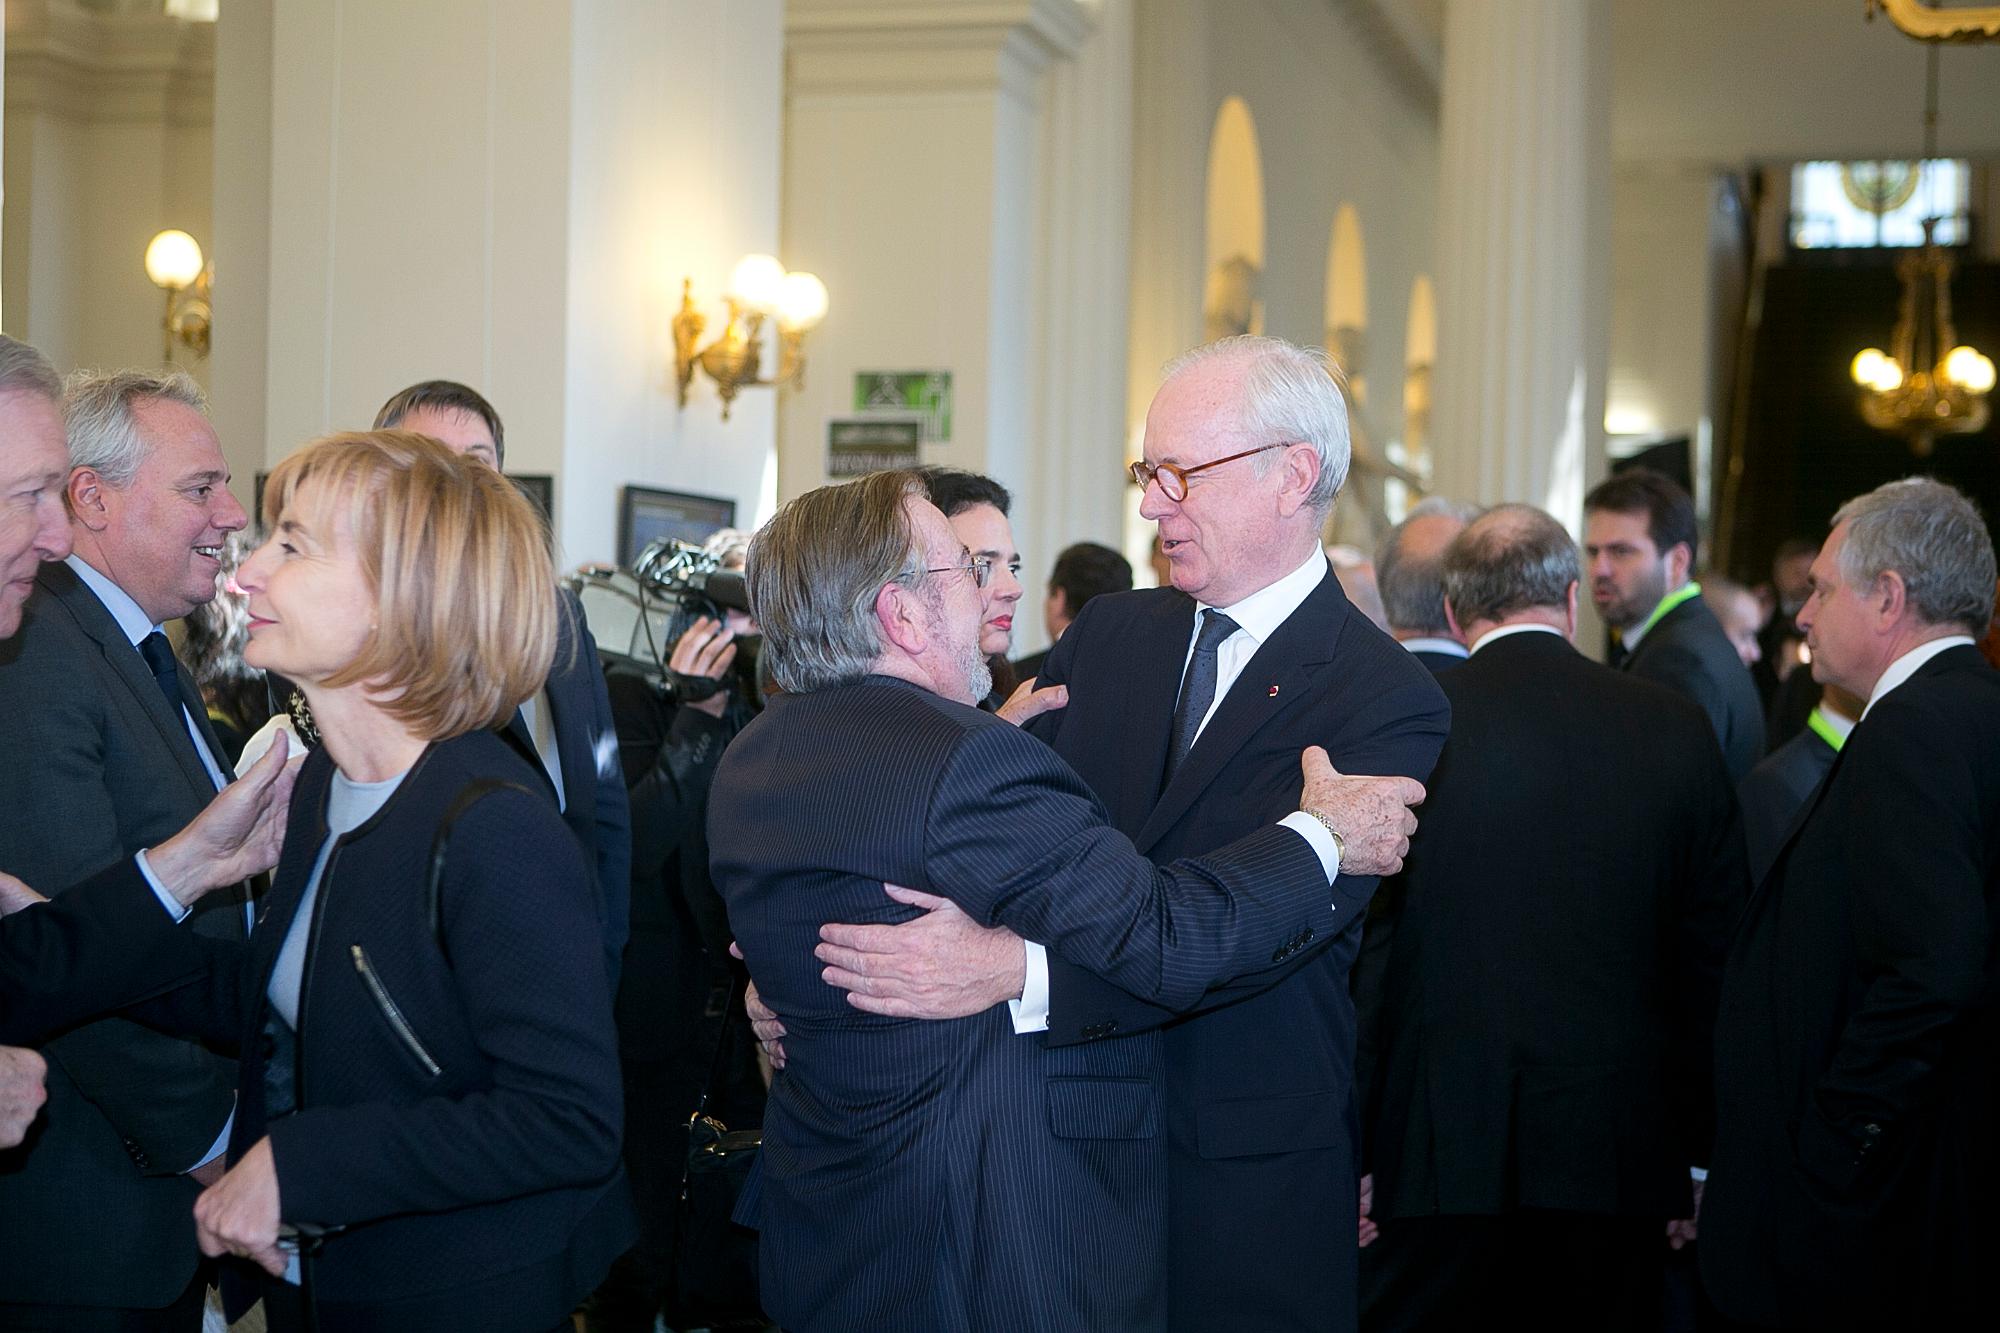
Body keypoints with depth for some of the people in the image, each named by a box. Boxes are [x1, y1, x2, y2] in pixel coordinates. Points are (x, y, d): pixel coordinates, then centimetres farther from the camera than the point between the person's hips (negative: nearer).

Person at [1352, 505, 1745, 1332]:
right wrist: (1701, 1150, 13)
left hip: (1437, 1148, -2)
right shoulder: (1676, 730, 1)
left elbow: (1358, 952, -5)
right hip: (1618, 1149, 2)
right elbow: (1717, 952, 5)